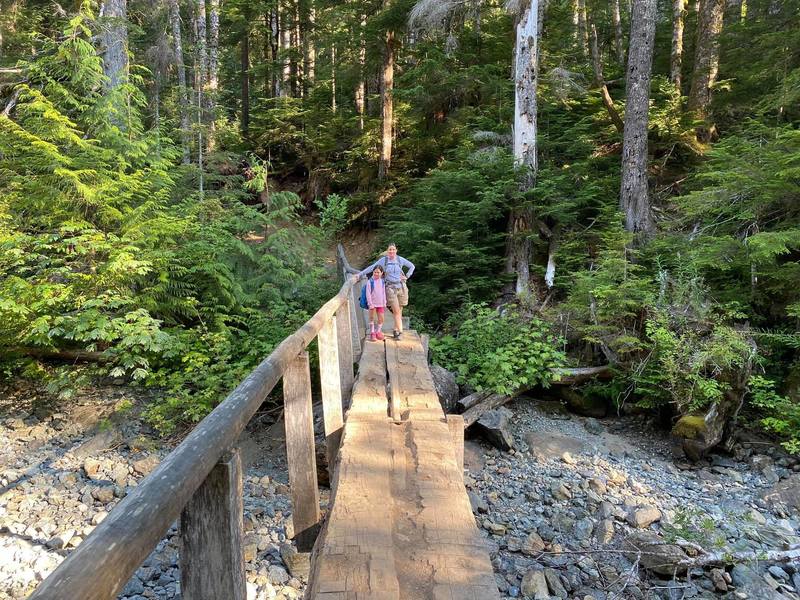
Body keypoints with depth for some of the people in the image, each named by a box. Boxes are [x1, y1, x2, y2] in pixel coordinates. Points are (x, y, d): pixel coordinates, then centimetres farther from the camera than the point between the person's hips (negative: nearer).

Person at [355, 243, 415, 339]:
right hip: (390, 288, -2)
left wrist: (407, 276, 7)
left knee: (399, 311, 4)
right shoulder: (383, 260, 1)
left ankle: (395, 330, 15)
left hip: (401, 287, 2)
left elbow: (412, 266, 18)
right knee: (396, 311, -10)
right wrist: (359, 275, 1)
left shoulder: (400, 259, 5)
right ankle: (400, 331, -11)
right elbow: (371, 268, 4)